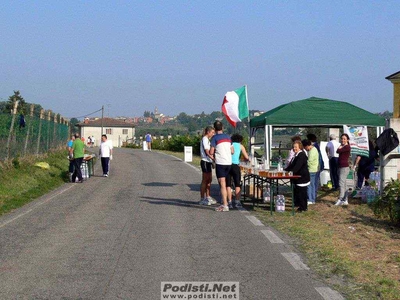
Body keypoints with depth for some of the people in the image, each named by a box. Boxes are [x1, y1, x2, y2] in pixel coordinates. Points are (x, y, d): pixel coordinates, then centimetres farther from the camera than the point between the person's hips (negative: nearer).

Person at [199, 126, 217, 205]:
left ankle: (208, 197, 20)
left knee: (209, 180, 13)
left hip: (208, 162, 10)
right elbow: (207, 152, -20)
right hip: (205, 161, -10)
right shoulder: (204, 139, -12)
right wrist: (213, 158, -28)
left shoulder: (207, 139, 18)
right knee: (204, 181, -6)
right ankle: (202, 199, -2)